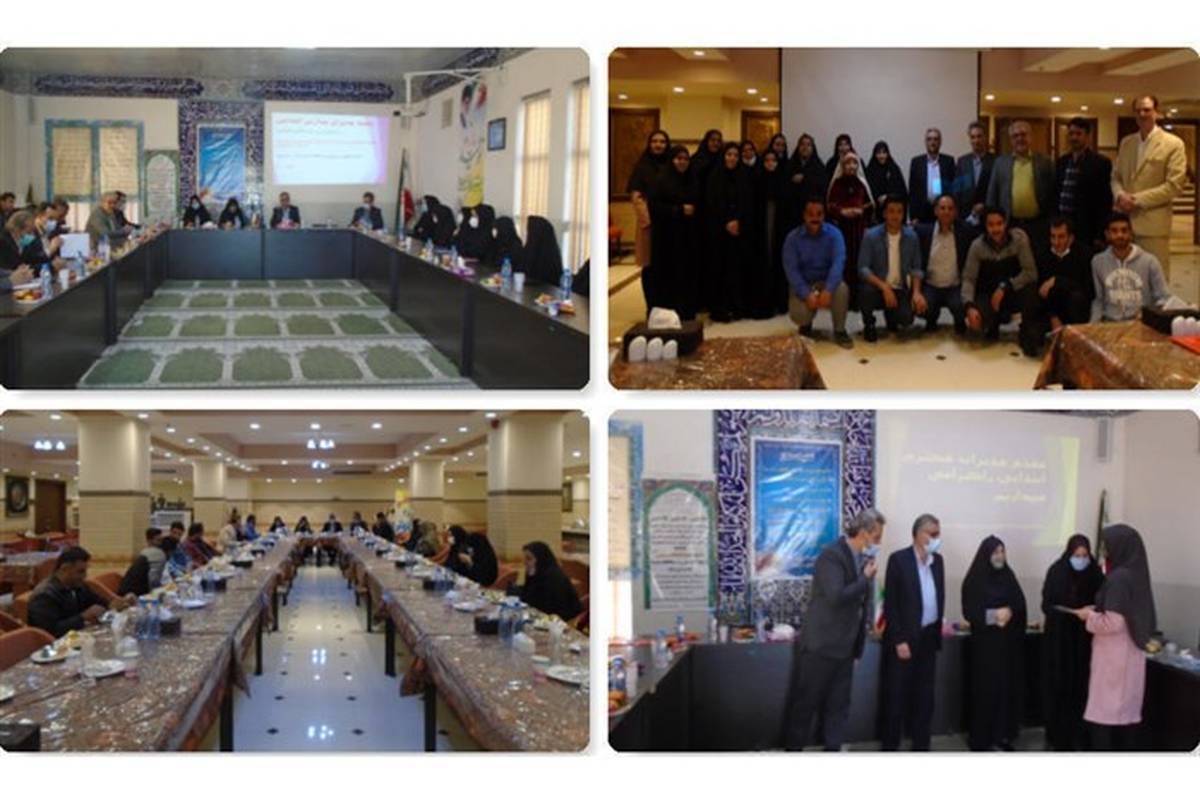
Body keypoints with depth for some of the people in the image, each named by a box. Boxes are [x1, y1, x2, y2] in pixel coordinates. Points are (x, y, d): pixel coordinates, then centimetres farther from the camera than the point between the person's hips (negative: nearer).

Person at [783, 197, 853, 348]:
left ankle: (839, 330, -10)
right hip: (803, 285, 0)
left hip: (827, 281, 0)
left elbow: (838, 262, -22)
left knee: (842, 290, -34)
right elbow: (791, 270, -15)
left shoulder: (834, 234, -10)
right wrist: (807, 295, -29)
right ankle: (806, 325, 13)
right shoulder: (793, 238, -9)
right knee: (798, 314, -28)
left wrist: (828, 290, -38)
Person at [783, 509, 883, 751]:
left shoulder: (861, 558, 8)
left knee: (838, 705, 10)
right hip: (821, 645, -8)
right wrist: (866, 579, -17)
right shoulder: (832, 556, -17)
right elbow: (836, 597, -29)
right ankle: (793, 748, 13)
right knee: (805, 703, 3)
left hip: (845, 647, 8)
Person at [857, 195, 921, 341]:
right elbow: (863, 269, -16)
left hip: (900, 290, 2)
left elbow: (916, 267, 4)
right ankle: (869, 324, -4)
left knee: (905, 319, -26)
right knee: (867, 290, -37)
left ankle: (890, 313, 15)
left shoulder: (911, 236, 0)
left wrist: (916, 292, -13)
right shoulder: (871, 236, -10)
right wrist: (884, 287, -29)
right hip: (878, 287, -2)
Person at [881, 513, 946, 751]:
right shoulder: (898, 559, -11)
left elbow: (939, 597, 15)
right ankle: (890, 747, 10)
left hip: (928, 638, 6)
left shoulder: (938, 561, 8)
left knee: (924, 696, 10)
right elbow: (890, 603, -12)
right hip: (903, 638, -6)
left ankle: (921, 746, 19)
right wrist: (899, 640, -15)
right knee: (896, 696, 1)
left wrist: (938, 628, 8)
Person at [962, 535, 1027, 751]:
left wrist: (1009, 612, -8)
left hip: (1009, 643, 5)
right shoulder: (974, 579, -5)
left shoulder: (1008, 576, 9)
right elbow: (969, 611, -8)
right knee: (986, 688, -5)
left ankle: (1003, 734, 11)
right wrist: (993, 615, -20)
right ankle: (981, 738, 2)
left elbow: (1021, 604, 9)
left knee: (1008, 687, 2)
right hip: (985, 643, -5)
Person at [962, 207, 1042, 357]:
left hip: (1014, 293, -1)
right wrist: (969, 306, -30)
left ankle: (1029, 337, -12)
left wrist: (1005, 287, -26)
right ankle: (994, 322, 11)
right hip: (988, 295, 1)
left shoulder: (1019, 238, -13)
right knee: (975, 321, -30)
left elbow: (1030, 273, -16)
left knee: (1030, 288, -35)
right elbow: (968, 279, -13)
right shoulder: (977, 246, -10)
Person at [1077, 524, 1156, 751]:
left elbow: (1113, 622, -22)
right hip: (1132, 654, 8)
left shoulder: (1118, 578, -18)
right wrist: (1097, 611, 15)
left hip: (1113, 656, -8)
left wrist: (1089, 616, -6)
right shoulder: (1137, 574, 8)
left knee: (1103, 715, -2)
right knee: (1127, 712, 12)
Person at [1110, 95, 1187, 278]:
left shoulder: (1173, 144, -4)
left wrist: (1137, 199, -14)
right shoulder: (1126, 142, 14)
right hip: (1124, 221, 5)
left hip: (1153, 224, -5)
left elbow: (1175, 185, -10)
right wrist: (1120, 195, -5)